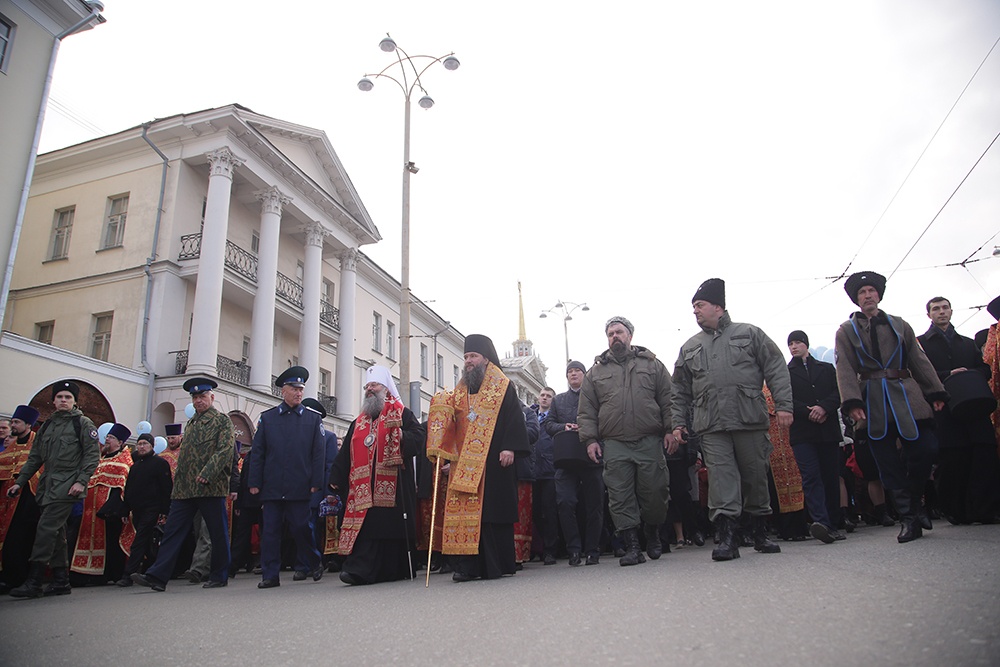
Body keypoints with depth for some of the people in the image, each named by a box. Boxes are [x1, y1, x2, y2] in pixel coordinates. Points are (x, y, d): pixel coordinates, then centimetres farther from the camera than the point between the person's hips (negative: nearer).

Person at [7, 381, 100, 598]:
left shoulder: (83, 424, -1)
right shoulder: (47, 425, 17)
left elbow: (92, 455, -7)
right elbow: (35, 457, 20)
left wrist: (81, 481, -15)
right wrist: (20, 482, 12)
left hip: (67, 485, -7)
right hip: (47, 484, 7)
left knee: (46, 527, -13)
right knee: (56, 533, 8)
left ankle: (33, 582, -9)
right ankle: (61, 581, 15)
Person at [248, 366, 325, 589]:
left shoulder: (313, 419, 6)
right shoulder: (267, 418, 9)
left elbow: (319, 453, 3)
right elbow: (257, 452, 7)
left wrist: (315, 483, -4)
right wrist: (255, 483, 0)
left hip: (299, 487, -1)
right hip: (272, 487, 1)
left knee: (301, 528, 2)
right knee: (270, 531, 4)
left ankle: (313, 564, 24)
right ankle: (270, 575, 13)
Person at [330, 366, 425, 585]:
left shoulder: (403, 414, 7)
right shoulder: (359, 422, 21)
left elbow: (419, 437, -6)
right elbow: (345, 454, 21)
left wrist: (398, 434, -19)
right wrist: (336, 479, 16)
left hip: (393, 485, -4)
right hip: (364, 487, 4)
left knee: (393, 527, 0)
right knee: (366, 525, -5)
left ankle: (397, 570, 11)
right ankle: (360, 569, -4)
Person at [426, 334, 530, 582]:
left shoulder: (503, 386, 4)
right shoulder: (460, 390, 20)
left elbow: (515, 418, -4)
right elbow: (451, 423, 18)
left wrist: (509, 448, -15)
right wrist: (445, 453, 4)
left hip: (493, 460, -5)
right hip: (463, 463, 5)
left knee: (492, 510, -4)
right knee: (464, 510, -2)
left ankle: (497, 564, 4)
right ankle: (468, 565, 0)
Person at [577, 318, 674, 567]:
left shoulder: (652, 364, 12)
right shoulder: (595, 372, 13)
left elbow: (668, 401, 9)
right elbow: (586, 411, 10)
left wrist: (670, 430, -2)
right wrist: (590, 439, 0)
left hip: (650, 443, 0)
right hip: (614, 446, 1)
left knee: (655, 492, 4)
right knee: (620, 497, -2)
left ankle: (653, 536, 28)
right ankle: (632, 546, 6)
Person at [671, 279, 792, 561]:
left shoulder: (749, 334, 9)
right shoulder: (690, 347, 16)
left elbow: (776, 370, 4)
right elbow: (680, 390, 17)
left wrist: (783, 405, -6)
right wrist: (678, 422, 9)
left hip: (751, 420, -1)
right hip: (712, 426, 2)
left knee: (756, 476, 7)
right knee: (721, 476, -8)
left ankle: (760, 534, 22)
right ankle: (727, 537, -7)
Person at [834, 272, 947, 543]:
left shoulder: (899, 325, 15)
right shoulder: (846, 331, 7)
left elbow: (919, 360, 13)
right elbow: (845, 370, -2)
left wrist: (936, 392, 5)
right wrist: (852, 402, -14)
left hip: (907, 397, 2)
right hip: (874, 403, -2)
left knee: (926, 449, -5)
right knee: (889, 464, -1)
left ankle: (913, 501, 21)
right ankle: (908, 518, 7)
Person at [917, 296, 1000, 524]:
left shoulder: (968, 343, 25)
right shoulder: (920, 343, 10)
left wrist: (968, 375, -7)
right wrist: (948, 376, -14)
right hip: (943, 410, -4)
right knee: (951, 462, -5)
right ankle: (956, 512, 4)